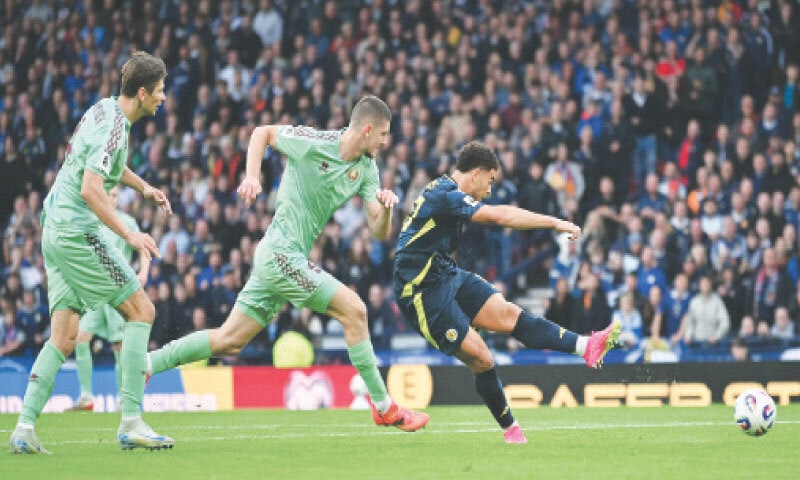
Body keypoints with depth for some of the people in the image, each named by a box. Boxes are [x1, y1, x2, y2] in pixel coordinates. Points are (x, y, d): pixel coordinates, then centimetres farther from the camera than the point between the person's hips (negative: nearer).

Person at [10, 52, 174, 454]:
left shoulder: (104, 109, 13)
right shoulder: (114, 128, -18)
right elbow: (90, 190, -26)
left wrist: (142, 186, 29)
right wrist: (129, 235, -25)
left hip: (56, 232, 10)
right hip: (76, 234, -10)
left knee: (64, 337, 7)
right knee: (141, 310, -6)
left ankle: (24, 428, 0)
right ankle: (130, 423, -10)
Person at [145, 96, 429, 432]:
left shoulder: (366, 168, 6)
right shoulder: (313, 143, -13)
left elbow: (379, 231, 3)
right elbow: (262, 132, 3)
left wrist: (386, 207, -18)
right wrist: (252, 177, -8)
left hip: (290, 259, 8)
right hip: (280, 253, -8)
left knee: (229, 341, 9)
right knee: (353, 309, -12)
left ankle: (145, 364, 14)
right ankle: (384, 407, -6)